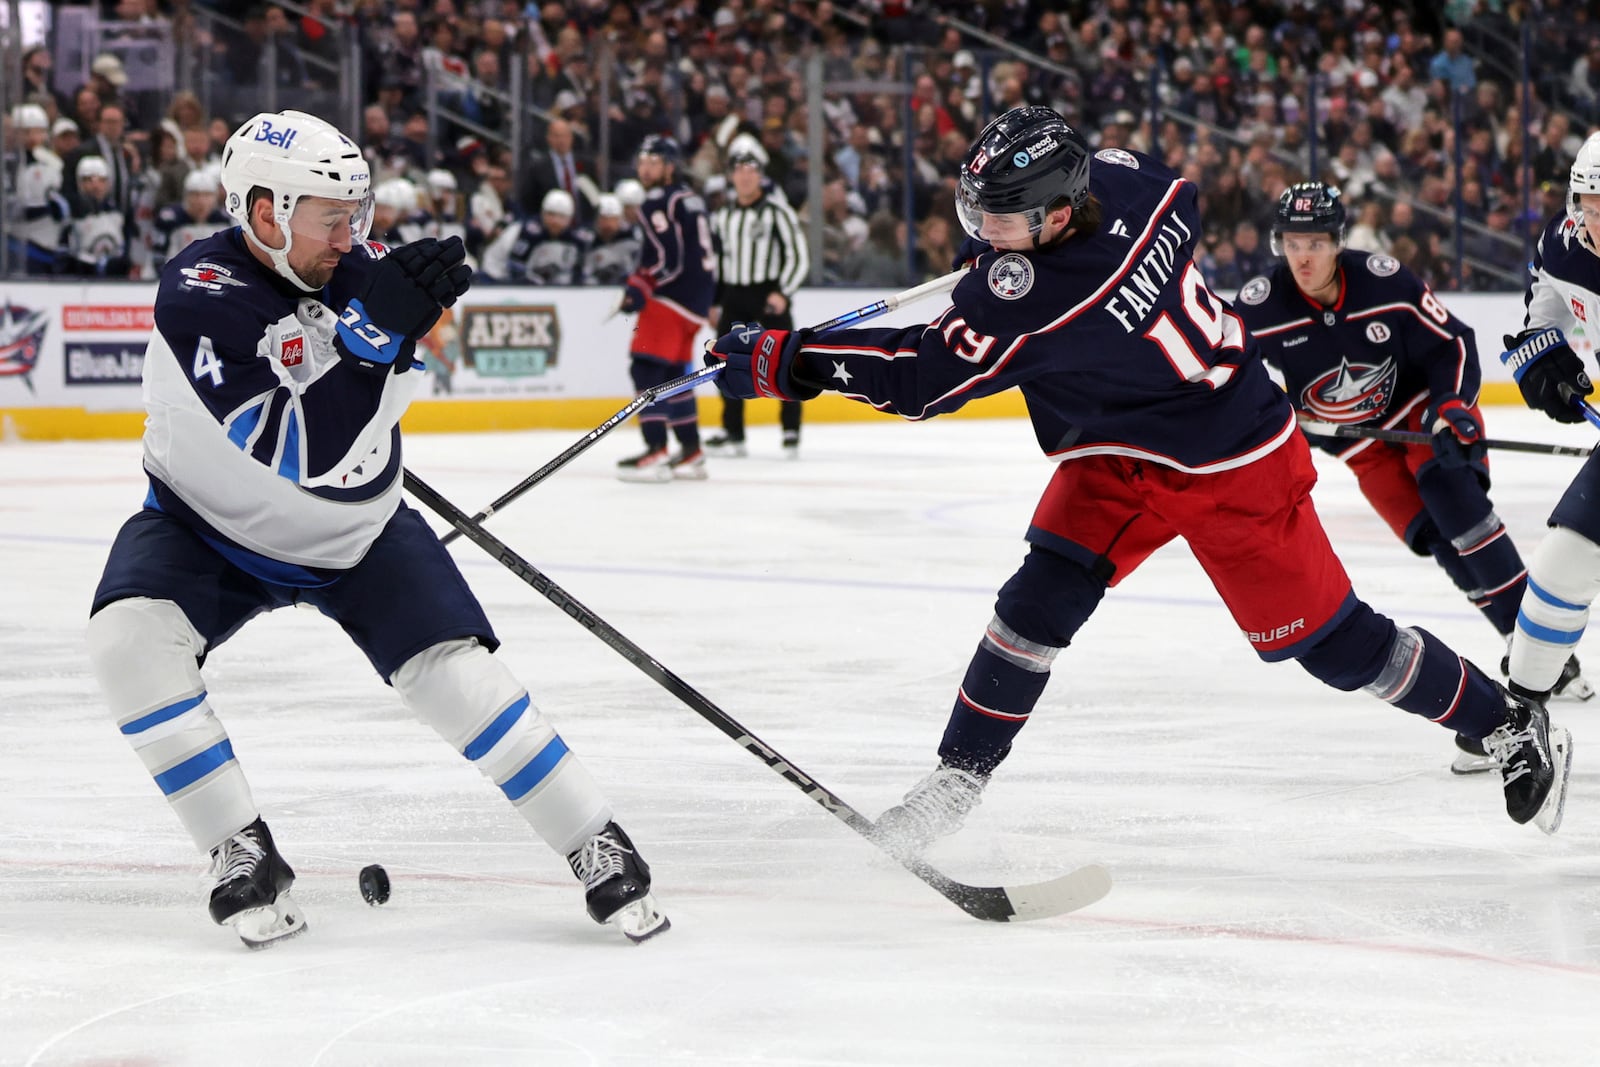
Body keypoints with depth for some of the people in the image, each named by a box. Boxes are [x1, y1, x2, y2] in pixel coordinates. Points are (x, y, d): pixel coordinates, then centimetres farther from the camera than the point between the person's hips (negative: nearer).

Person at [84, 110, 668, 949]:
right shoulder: (199, 295, -29)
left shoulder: (351, 266, -12)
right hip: (209, 526, -3)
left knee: (453, 673, -11)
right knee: (128, 639, -27)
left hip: (356, 533, 3)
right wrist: (374, 330, -41)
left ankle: (597, 847, 0)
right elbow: (293, 454, -37)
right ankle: (243, 854, -16)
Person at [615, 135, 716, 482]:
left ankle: (655, 452, -22)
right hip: (696, 297, 10)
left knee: (647, 368, -14)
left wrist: (639, 287, -16)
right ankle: (691, 453, 20)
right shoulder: (688, 198, 20)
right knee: (672, 373, 16)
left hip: (671, 297, -10)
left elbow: (665, 258, -20)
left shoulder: (658, 204, -11)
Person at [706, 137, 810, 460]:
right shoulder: (722, 216, 12)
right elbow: (716, 260, 19)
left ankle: (791, 433, -2)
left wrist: (783, 293, -18)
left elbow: (799, 257, -8)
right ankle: (733, 434, 12)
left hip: (770, 296, -5)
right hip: (734, 297, 5)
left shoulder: (778, 212, -5)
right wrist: (713, 303, 14)